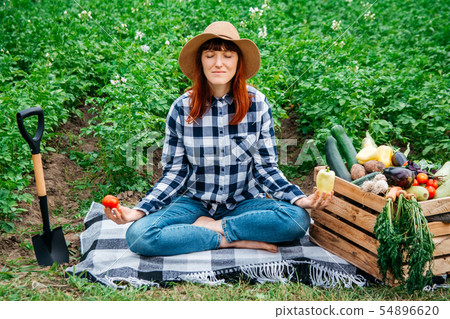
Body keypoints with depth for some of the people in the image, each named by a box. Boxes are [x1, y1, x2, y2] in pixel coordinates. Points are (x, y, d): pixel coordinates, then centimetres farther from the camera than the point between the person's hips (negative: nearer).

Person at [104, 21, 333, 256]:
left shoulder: (257, 104, -5)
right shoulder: (182, 108, -6)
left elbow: (266, 167, -1)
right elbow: (174, 173, -1)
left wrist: (300, 199, -18)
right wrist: (138, 211, -15)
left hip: (244, 202, 1)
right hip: (195, 203, 0)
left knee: (297, 218, -29)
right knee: (138, 234, -26)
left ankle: (209, 227, -12)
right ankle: (232, 240, -17)